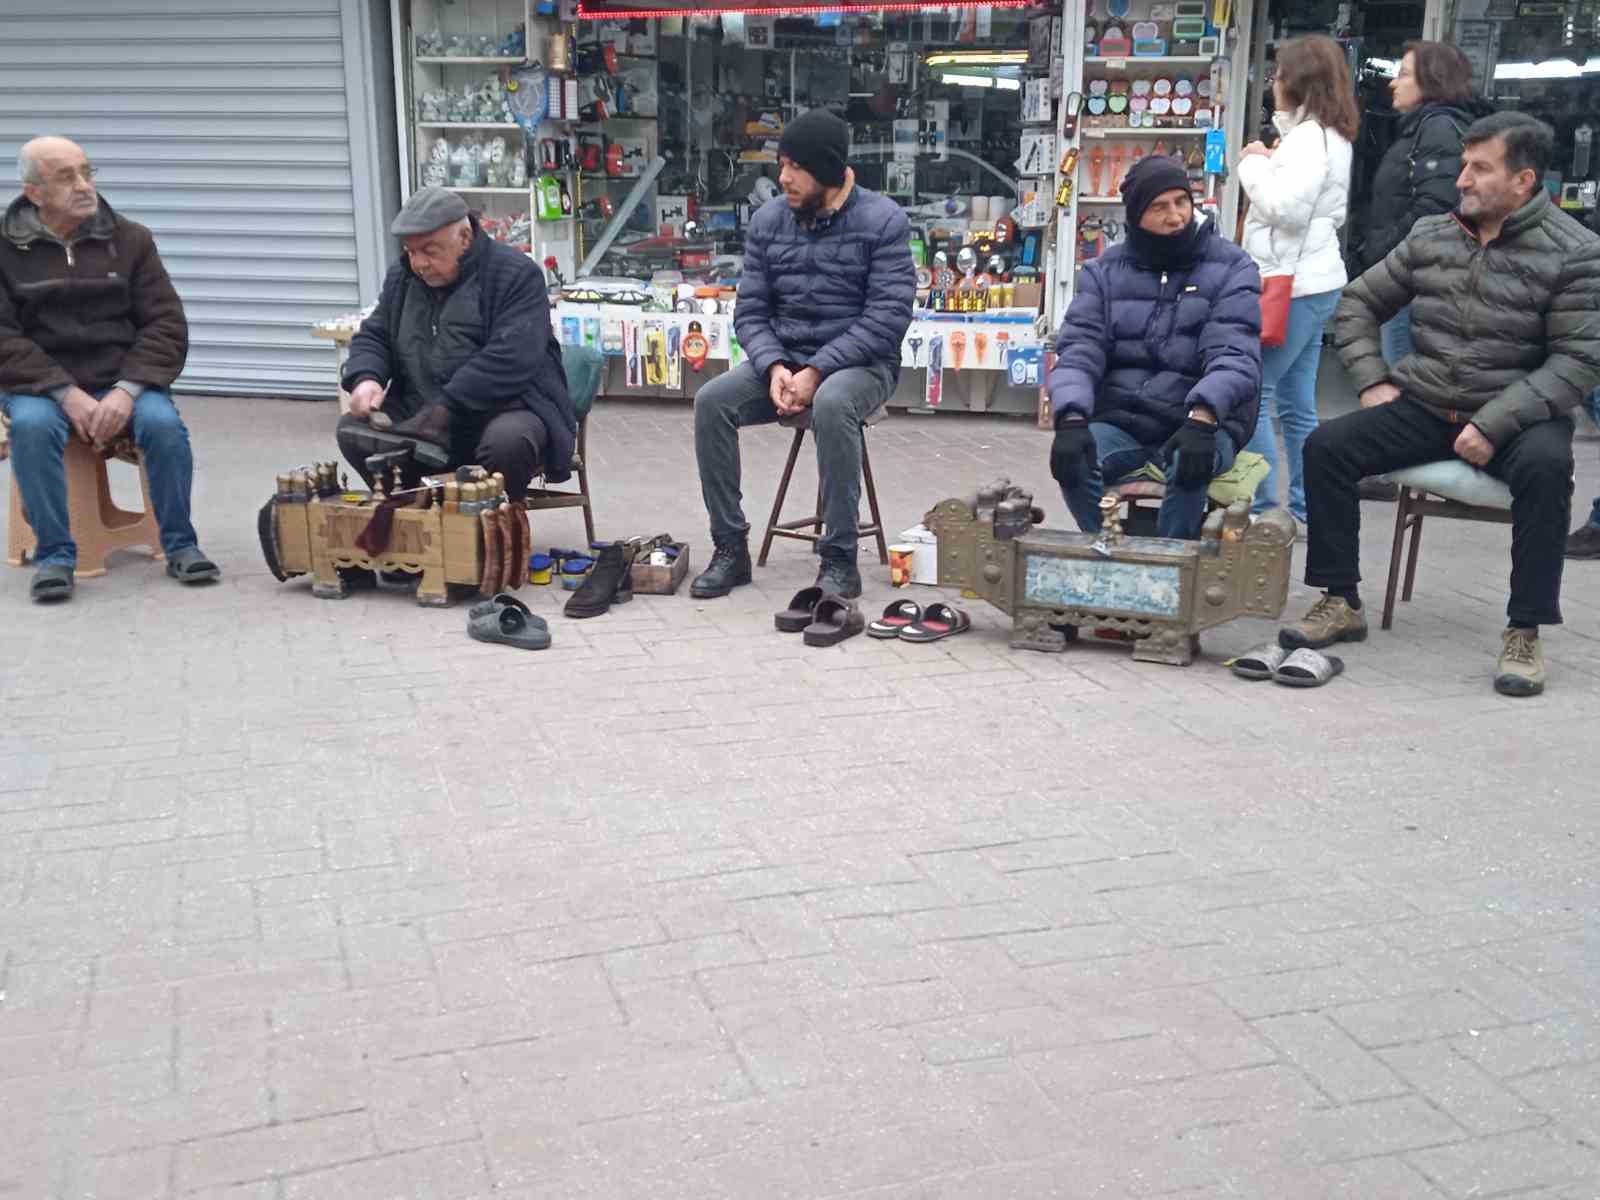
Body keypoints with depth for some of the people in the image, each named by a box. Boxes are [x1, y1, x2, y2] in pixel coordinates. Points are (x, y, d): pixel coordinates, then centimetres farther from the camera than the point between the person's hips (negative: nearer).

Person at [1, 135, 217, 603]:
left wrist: (127, 389, -16)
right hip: (40, 386, -1)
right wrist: (65, 393, -21)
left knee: (163, 422, -29)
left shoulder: (129, 239, 5)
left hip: (121, 381, 1)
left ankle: (179, 545, -10)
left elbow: (167, 325, 0)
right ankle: (55, 554, -18)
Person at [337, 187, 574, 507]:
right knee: (352, 431, -14)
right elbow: (373, 336, 17)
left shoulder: (516, 275, -12)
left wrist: (447, 407, -30)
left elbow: (510, 359, -24)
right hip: (422, 419, 6)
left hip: (507, 407, -6)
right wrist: (365, 377, -8)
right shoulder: (402, 277, 9)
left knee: (507, 442, -38)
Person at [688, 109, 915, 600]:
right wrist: (775, 367, -16)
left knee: (831, 405, -38)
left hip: (859, 362, -4)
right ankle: (730, 547, -12)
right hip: (782, 358, 4)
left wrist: (816, 371, -23)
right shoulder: (767, 220, 5)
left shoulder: (883, 220, -8)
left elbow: (888, 316, -16)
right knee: (712, 400, -21)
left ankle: (840, 559, -25)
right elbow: (750, 311, 4)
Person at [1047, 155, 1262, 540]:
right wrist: (1071, 418, -24)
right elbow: (1078, 349, -3)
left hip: (1202, 420, -2)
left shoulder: (1231, 268, 0)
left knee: (1189, 467, -36)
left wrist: (1202, 417, -34)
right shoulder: (1104, 271, 9)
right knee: (1073, 460, -29)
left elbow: (1234, 356, -13)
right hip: (1120, 419, 2)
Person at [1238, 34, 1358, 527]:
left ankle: (1266, 509, -4)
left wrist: (1254, 164, -9)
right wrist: (1268, 165, 8)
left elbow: (1285, 208, -24)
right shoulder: (1327, 135, 17)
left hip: (1294, 286, -10)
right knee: (1296, 403, 12)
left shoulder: (1309, 138, -15)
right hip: (1308, 282, 10)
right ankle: (1305, 509, 17)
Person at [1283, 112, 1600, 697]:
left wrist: (1494, 424, -23)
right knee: (1326, 446, -16)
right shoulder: (1430, 236, 6)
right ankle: (1340, 603, -5)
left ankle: (1525, 631, -21)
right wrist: (1372, 381, 3)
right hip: (1423, 408, 4)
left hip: (1515, 415, -4)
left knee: (1545, 466, -35)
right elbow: (1358, 304, 16)